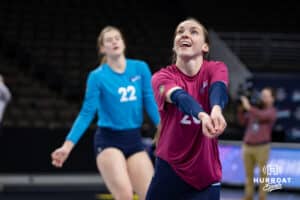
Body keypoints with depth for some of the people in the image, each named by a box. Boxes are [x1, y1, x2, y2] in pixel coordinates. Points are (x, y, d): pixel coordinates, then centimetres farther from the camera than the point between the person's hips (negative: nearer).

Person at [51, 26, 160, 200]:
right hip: (109, 140, -4)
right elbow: (87, 113, -8)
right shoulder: (98, 76, -7)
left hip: (135, 141, 4)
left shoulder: (140, 68, 2)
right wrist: (67, 145, -16)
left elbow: (150, 103, 6)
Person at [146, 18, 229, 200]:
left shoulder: (216, 69, -3)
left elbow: (218, 89, -26)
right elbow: (180, 97, -28)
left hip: (206, 178, 0)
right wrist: (202, 115, -51)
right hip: (168, 173, 0)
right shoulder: (163, 76, -6)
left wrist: (216, 110, -51)